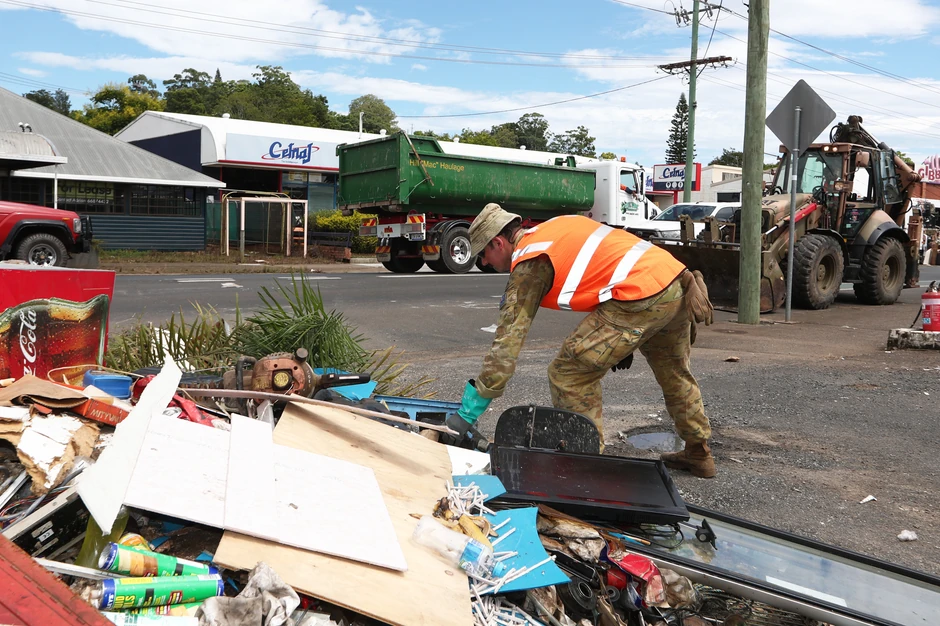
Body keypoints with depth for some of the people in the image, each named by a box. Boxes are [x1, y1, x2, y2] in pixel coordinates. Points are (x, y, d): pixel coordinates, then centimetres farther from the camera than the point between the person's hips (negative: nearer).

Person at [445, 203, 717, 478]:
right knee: (674, 374, 29)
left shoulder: (528, 264, -3)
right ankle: (699, 453, 45)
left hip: (642, 296, -10)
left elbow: (507, 342, -8)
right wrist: (622, 340, 28)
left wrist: (467, 413, -4)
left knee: (568, 374, 0)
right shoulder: (557, 226, 21)